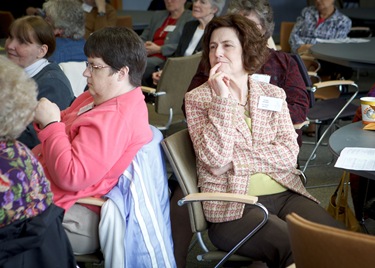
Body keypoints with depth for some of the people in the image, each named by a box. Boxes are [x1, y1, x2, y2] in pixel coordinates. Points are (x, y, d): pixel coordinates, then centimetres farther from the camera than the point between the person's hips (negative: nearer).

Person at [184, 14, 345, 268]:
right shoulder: (197, 99, 5)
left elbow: (289, 153, 1)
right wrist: (222, 98, -11)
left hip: (285, 194, 4)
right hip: (233, 207, -3)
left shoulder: (274, 94, 13)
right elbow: (214, 158, -10)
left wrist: (236, 160, -9)